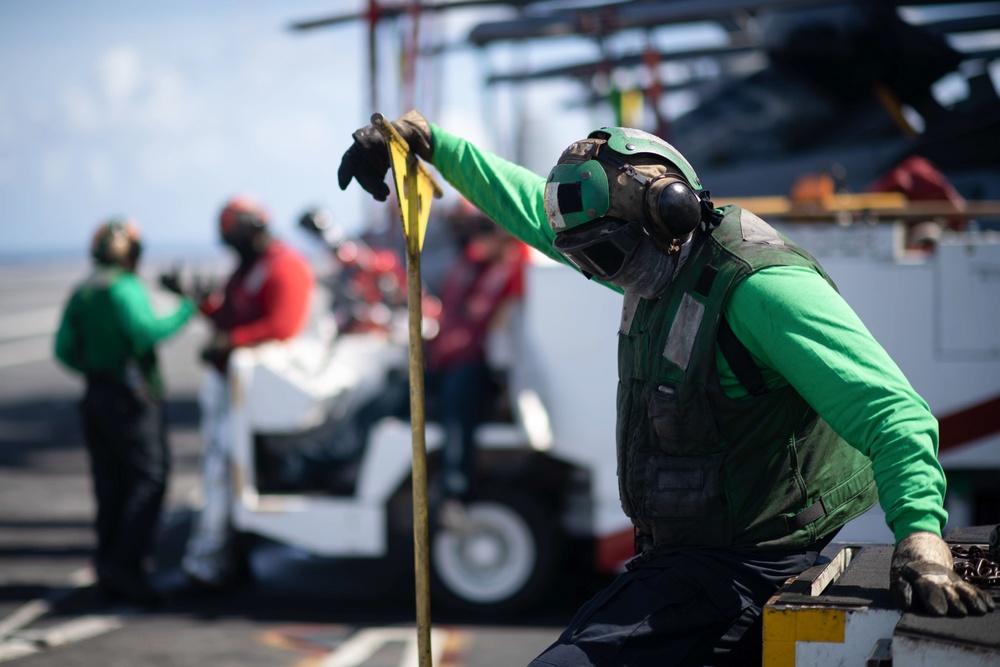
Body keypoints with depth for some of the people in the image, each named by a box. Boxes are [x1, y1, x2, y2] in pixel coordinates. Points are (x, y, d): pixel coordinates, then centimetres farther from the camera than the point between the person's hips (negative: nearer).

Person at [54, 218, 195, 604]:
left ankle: (109, 569, 11)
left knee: (110, 485, 11)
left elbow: (64, 348, 13)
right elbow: (146, 332, -28)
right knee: (148, 478, -6)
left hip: (95, 396, 9)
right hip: (130, 398, -9)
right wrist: (187, 310, -22)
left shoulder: (82, 293, 14)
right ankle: (125, 565, -14)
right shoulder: (124, 289, -13)